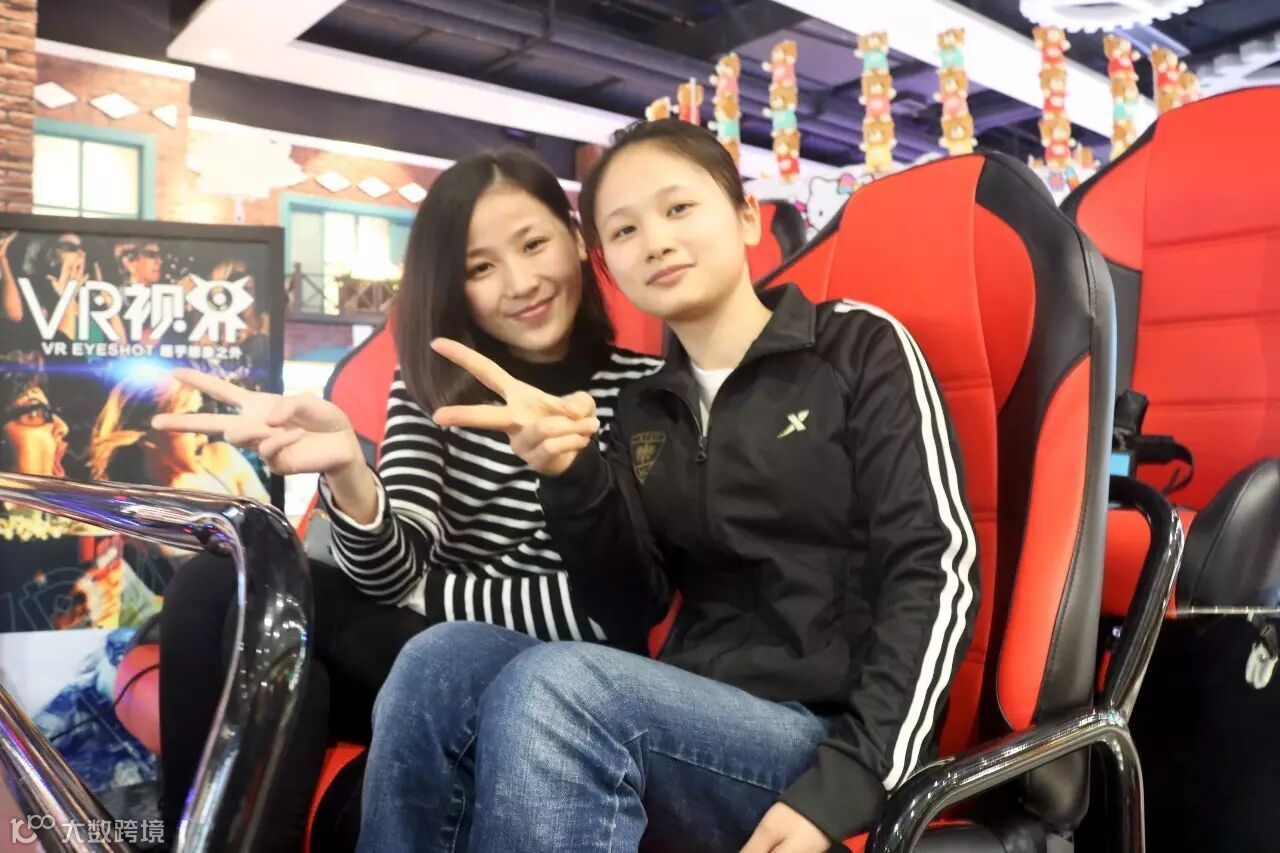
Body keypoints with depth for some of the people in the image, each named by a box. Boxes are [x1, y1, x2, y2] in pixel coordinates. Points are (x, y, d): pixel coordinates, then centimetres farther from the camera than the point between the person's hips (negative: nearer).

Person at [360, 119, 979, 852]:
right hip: (695, 721, 4)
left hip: (822, 736, -4)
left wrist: (847, 777, -16)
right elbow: (640, 600, 5)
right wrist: (572, 476, -13)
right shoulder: (643, 410, 13)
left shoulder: (860, 346, 1)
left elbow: (937, 572, -7)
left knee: (550, 688, -28)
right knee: (441, 661, -20)